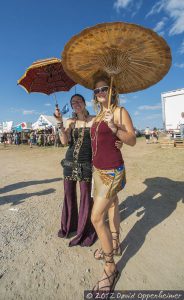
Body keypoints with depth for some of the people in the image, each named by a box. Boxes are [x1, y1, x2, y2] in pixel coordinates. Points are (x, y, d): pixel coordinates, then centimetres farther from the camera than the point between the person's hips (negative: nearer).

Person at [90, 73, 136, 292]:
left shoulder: (120, 112, -7)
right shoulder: (98, 116, 14)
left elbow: (132, 141, -14)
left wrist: (114, 127, -27)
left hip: (112, 170, -8)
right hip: (98, 169, 8)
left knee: (96, 217, -9)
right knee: (111, 206, 21)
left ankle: (110, 269, 11)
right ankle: (114, 245, 42)